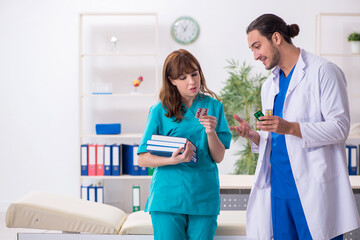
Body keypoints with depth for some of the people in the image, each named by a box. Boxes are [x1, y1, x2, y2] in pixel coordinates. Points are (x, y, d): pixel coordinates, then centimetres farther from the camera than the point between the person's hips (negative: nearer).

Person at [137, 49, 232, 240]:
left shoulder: (213, 106, 8)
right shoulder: (160, 111, 1)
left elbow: (218, 157, 4)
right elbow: (142, 159, -2)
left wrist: (211, 133, -14)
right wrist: (173, 160, -18)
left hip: (204, 197, 2)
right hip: (169, 195, -2)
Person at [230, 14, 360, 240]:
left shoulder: (322, 71, -3)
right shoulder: (270, 85, 20)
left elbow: (340, 127, -10)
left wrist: (291, 128, -21)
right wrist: (254, 136, 4)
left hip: (312, 186, -6)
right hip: (278, 187, 7)